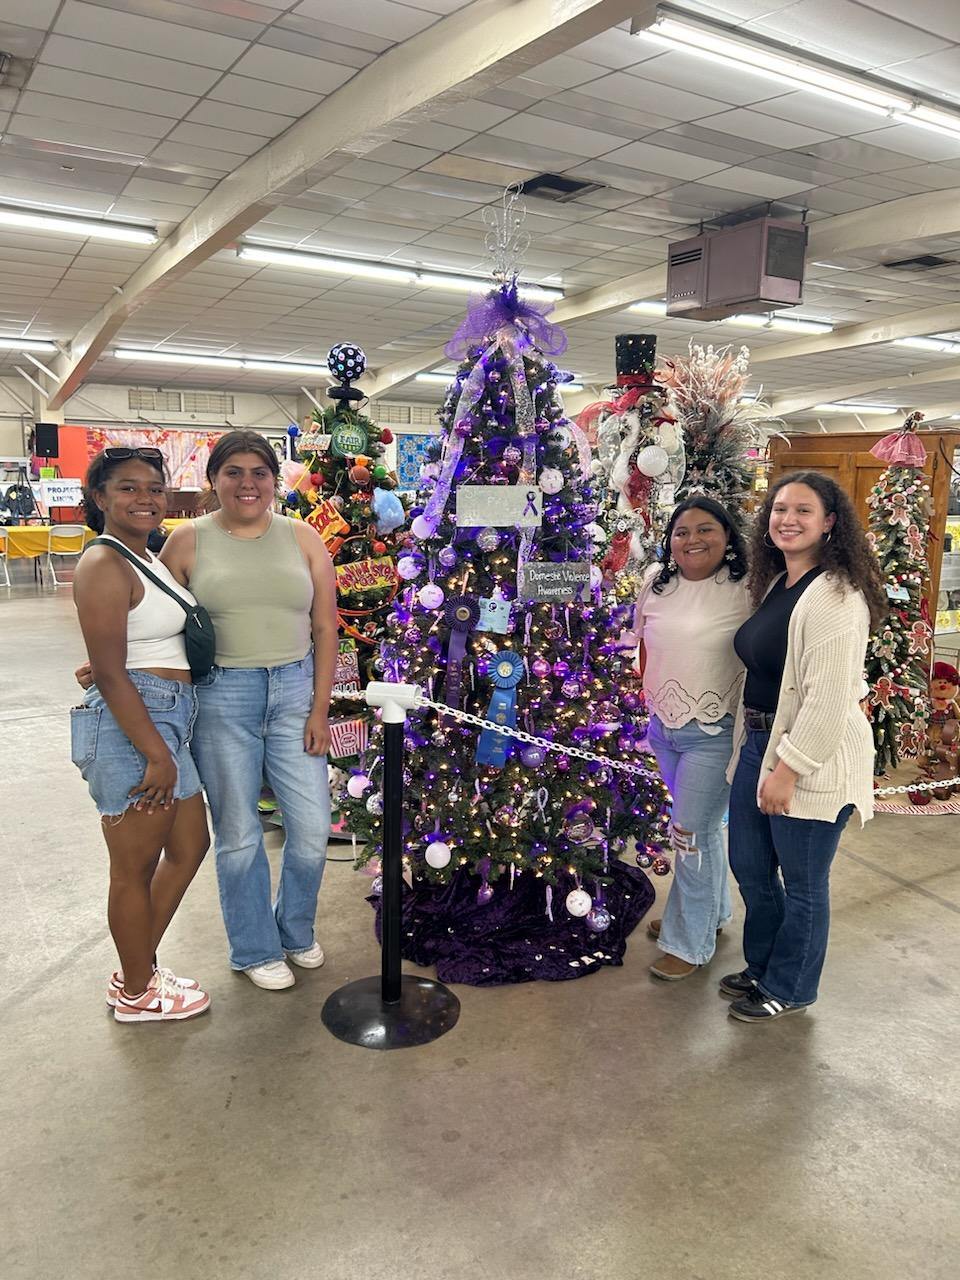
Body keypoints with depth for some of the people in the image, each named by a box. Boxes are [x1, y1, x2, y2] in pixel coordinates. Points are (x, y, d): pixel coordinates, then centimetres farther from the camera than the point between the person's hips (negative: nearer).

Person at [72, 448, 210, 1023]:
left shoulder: (149, 558, 14)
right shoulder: (104, 566, -15)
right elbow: (110, 674, -20)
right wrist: (156, 755, -20)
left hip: (171, 719, 10)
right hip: (132, 723, -10)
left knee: (189, 846, 20)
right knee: (136, 868, 7)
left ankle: (139, 967, 37)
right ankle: (137, 993, 27)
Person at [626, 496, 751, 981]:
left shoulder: (745, 588, -15)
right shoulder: (655, 581, 2)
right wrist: (649, 698, 18)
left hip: (714, 734, -6)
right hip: (664, 727, 6)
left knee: (691, 833, 1)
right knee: (700, 825, 22)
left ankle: (690, 943, 19)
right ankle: (709, 911, 43)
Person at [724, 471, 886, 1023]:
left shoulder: (835, 596, -19)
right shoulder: (775, 584, 10)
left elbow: (828, 697, -24)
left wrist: (788, 768, -22)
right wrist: (755, 747, 14)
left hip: (811, 759, -9)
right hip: (759, 744, 9)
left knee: (802, 884, 10)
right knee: (750, 865, 20)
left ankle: (788, 989, 31)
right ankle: (762, 966, 42)